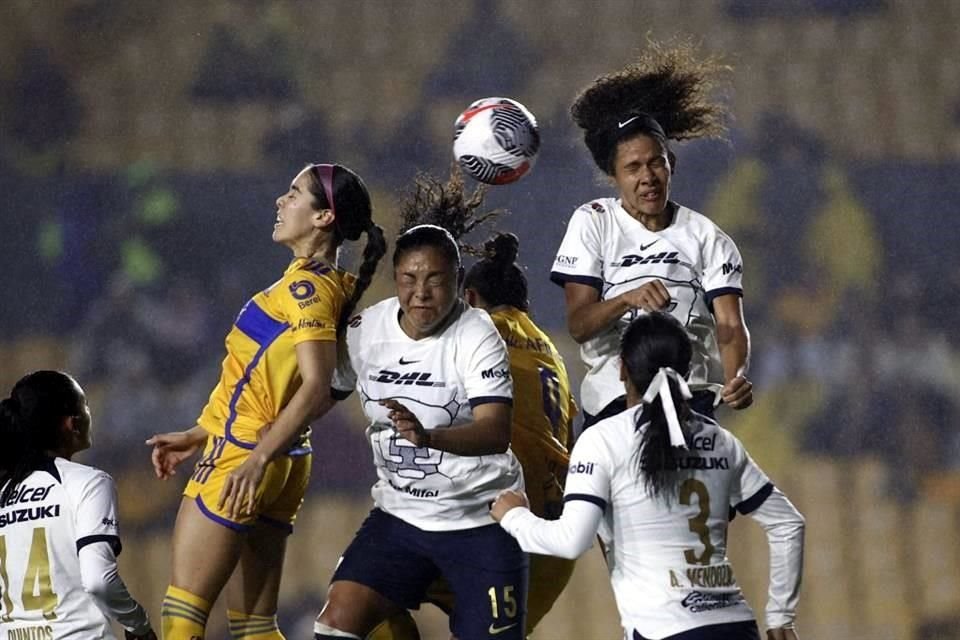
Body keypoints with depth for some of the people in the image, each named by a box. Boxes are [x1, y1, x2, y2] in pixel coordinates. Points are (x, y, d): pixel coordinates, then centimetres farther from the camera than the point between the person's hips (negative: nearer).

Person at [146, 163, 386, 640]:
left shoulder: (306, 287, -14)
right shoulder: (330, 286, 14)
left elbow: (316, 387, -25)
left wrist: (256, 460, -31)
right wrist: (197, 436, 23)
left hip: (241, 457, -10)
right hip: (285, 464, 10)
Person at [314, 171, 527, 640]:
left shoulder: (476, 335, -17)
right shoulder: (366, 330, -3)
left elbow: (496, 433, -30)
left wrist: (428, 435, -48)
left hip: (479, 519, -4)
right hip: (399, 514, 4)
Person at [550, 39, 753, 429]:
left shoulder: (705, 236, 8)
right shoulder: (592, 224, 5)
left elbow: (729, 323, -3)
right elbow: (578, 324, -4)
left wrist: (737, 379, -25)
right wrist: (627, 299, -25)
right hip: (612, 402, 0)